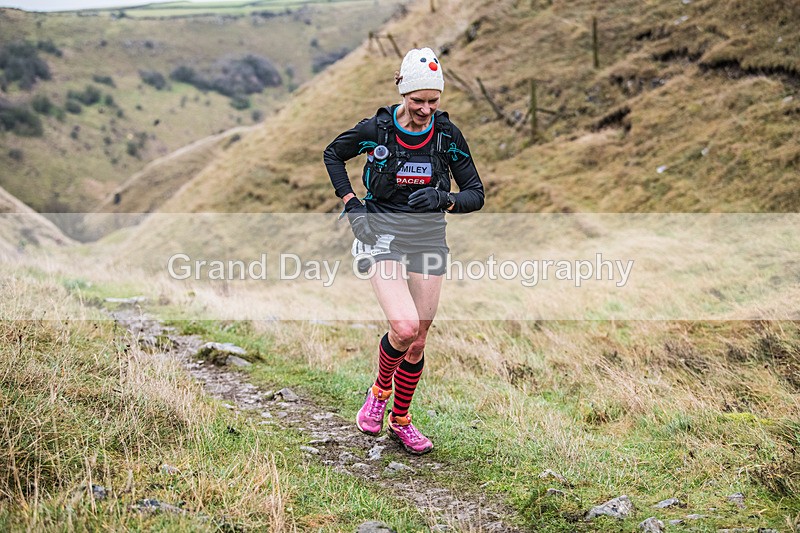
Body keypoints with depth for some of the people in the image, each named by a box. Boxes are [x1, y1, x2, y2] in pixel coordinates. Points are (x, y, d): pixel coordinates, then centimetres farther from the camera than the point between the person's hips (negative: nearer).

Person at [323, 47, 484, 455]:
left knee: (418, 341, 7)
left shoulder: (448, 135, -4)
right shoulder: (375, 129, -9)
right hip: (382, 233, -3)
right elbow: (333, 154, 10)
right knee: (405, 326, -23)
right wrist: (349, 201, 0)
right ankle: (378, 392, 8)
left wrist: (444, 199, -21)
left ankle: (401, 420, 29)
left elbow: (476, 194, -1)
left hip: (428, 237, 3)